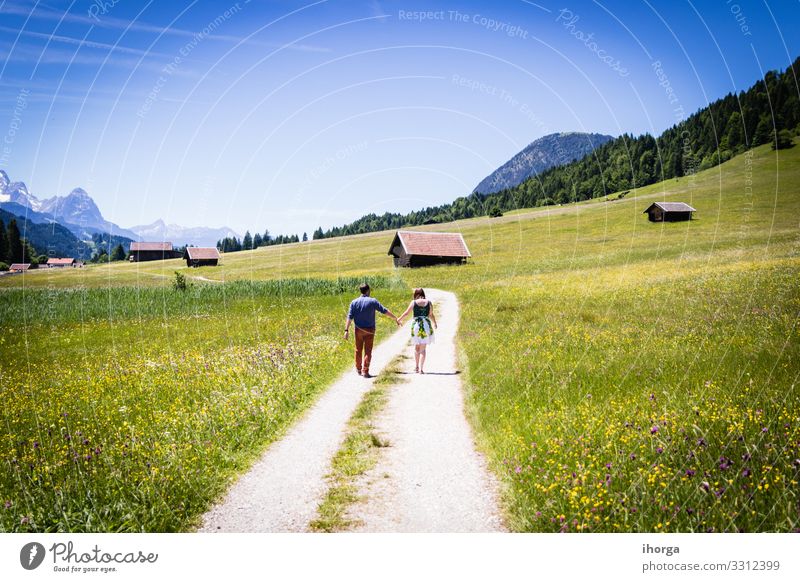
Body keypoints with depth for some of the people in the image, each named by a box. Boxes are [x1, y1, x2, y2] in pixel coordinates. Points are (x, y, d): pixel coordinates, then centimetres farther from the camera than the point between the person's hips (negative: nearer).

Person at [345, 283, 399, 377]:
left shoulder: (354, 302, -1)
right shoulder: (373, 301, -7)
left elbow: (350, 317, -5)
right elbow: (385, 311, -6)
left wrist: (347, 330, -5)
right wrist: (396, 319, 2)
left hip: (359, 330, 2)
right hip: (369, 330, -2)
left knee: (358, 350, 16)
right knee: (368, 351, 2)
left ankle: (358, 369, 28)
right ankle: (365, 371, -2)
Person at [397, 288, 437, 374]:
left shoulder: (414, 302, -2)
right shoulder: (429, 303, 2)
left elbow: (406, 313, 3)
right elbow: (431, 315, 10)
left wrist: (399, 319, 20)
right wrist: (435, 323, 29)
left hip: (416, 325, 0)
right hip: (426, 326, 1)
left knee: (416, 347, 18)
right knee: (423, 349, 5)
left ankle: (417, 367, 22)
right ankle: (421, 369, -3)